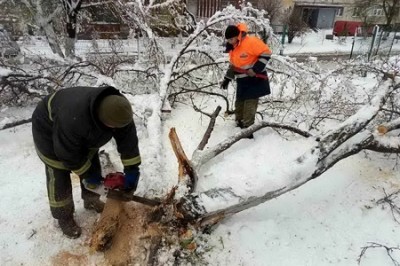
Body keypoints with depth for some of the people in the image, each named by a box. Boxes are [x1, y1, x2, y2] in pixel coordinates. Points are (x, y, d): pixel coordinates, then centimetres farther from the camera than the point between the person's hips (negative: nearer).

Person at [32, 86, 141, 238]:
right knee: (59, 176, -3)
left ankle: (91, 201, 32)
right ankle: (64, 218, 17)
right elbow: (69, 154, -30)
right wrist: (86, 174, -17)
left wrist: (132, 170, -19)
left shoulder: (118, 109, -29)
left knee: (92, 166, 8)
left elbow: (128, 139, -19)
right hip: (48, 130, -5)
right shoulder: (73, 119, -46)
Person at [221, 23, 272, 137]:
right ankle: (239, 124, 27)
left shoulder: (251, 41, -20)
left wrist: (256, 69, -23)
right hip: (242, 80, 8)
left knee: (250, 103, -10)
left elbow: (266, 53, -19)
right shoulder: (233, 47, 6)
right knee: (239, 102, 13)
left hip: (255, 79, -8)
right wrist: (227, 79, 13)